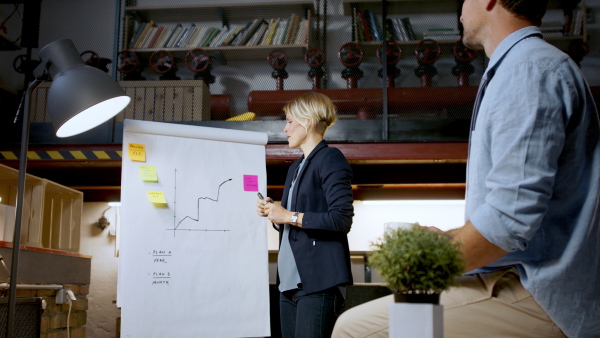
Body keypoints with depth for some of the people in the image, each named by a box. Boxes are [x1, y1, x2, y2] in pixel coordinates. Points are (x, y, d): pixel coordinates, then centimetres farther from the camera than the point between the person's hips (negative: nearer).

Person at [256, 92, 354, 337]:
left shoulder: (330, 160, -7)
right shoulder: (295, 168, 21)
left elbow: (342, 219, -17)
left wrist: (291, 217, -14)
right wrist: (272, 213, 7)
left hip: (318, 282, -9)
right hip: (290, 280, 9)